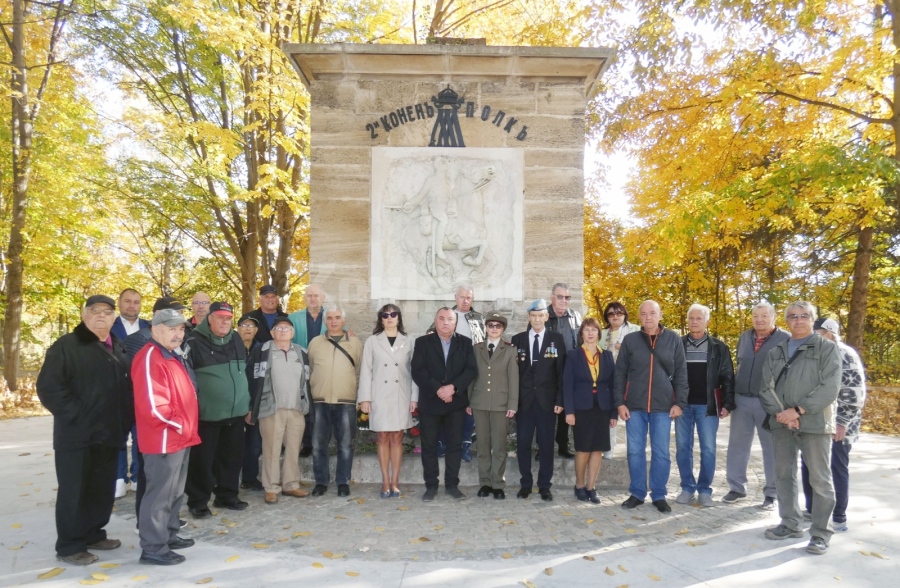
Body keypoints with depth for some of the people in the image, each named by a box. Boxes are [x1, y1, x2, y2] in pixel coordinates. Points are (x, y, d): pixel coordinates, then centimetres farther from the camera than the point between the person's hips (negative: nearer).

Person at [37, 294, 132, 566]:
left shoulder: (118, 349, 14)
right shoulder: (66, 346, -6)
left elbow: (127, 387, 20)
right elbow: (48, 387, -15)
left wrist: (124, 421, 8)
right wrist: (76, 416, -18)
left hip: (108, 434, 6)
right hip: (77, 435, -6)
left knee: (103, 490, 14)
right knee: (73, 491, 3)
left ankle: (93, 534, 29)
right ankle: (69, 546, 15)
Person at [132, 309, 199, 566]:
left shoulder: (173, 357, 15)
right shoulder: (149, 358, -17)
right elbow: (152, 404, -25)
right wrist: (178, 425, -15)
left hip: (181, 438, 10)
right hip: (164, 439, -10)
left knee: (174, 492, 19)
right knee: (160, 494, -2)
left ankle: (169, 535, 31)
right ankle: (153, 548, 8)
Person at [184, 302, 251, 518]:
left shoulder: (236, 340, 10)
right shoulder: (196, 342, -9)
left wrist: (248, 403, 17)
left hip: (236, 411, 6)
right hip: (207, 413, -5)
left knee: (232, 457, 13)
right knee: (203, 459, 5)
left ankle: (227, 495, 28)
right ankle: (198, 501, 18)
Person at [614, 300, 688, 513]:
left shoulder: (673, 340, 3)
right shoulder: (630, 340, 3)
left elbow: (681, 374, 4)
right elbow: (620, 373, 4)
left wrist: (680, 402, -2)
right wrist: (620, 402, -2)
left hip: (663, 406, 0)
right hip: (634, 406, 1)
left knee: (661, 453, 5)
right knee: (635, 452, 7)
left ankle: (659, 495, 18)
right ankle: (637, 493, 19)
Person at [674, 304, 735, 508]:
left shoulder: (718, 347, 4)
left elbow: (727, 377, 2)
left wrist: (727, 403, -6)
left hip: (707, 405, -1)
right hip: (683, 404, 1)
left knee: (708, 449, 2)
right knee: (683, 448, 5)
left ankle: (705, 489, 14)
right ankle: (688, 487, 16)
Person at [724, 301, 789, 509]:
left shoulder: (786, 339, -5)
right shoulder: (744, 337, 10)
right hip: (742, 399, 4)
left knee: (772, 449, 6)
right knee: (737, 445, 8)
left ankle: (772, 493, 16)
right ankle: (736, 487, 20)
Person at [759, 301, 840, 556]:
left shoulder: (827, 349, 1)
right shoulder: (775, 352, 13)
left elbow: (830, 389, -9)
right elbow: (766, 388, 7)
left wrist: (798, 410, -15)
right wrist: (780, 412, -10)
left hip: (815, 423, -4)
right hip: (781, 423, 5)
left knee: (820, 479, 0)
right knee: (784, 475, 11)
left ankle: (821, 533, 10)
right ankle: (790, 524, 24)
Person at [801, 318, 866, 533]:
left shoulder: (845, 355, -12)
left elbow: (856, 392, -17)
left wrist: (843, 423, -18)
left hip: (837, 426, -8)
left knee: (838, 469, 3)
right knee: (808, 466, 12)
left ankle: (839, 517, 14)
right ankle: (812, 509, 25)